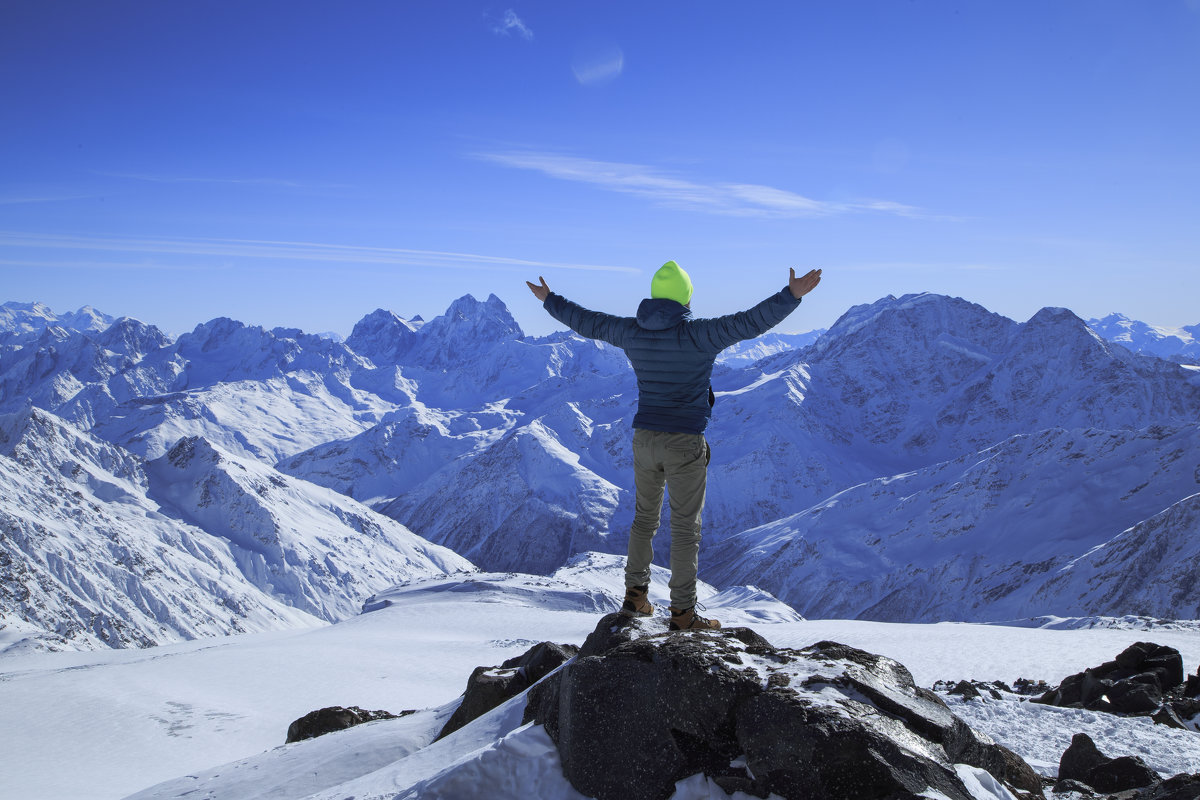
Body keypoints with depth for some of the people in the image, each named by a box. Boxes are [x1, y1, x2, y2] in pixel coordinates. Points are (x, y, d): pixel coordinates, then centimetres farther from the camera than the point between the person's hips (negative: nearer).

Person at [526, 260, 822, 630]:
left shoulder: (631, 332, 2)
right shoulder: (696, 335, -14)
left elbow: (586, 321, 15)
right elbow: (749, 322, -20)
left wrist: (550, 300, 29)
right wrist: (792, 295, -19)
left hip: (645, 439, 5)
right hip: (685, 444, -5)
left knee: (644, 517, 21)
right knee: (685, 527, 3)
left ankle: (635, 597, 26)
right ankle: (683, 613, 7)